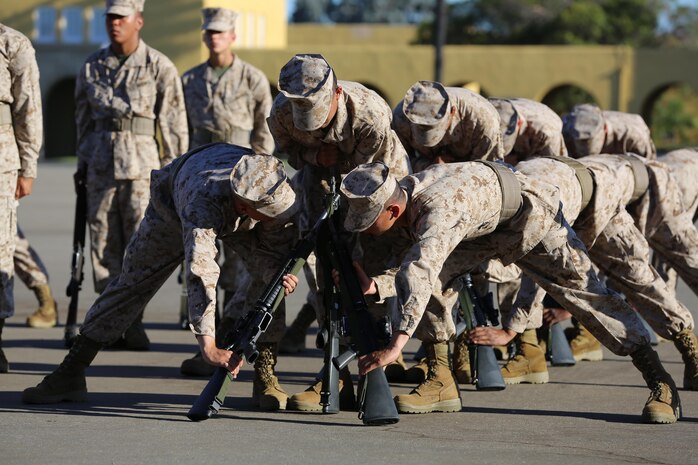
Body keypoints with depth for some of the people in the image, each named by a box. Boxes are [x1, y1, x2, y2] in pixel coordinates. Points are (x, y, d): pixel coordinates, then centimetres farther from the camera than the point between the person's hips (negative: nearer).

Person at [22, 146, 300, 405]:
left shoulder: (275, 193, -39)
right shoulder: (203, 201, -51)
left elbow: (277, 249, -23)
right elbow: (200, 272, -58)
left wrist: (281, 275, -48)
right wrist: (208, 345, -66)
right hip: (173, 209, -3)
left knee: (269, 272, -20)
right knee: (133, 280, -3)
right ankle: (69, 376, 6)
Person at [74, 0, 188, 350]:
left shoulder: (159, 67, -1)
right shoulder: (91, 67, 10)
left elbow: (174, 123, 0)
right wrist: (82, 163, 14)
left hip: (143, 163, -4)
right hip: (101, 162, 4)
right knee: (103, 244, 4)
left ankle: (133, 321, 2)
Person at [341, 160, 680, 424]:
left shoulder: (438, 207, -43)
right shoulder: (398, 196, -16)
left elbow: (419, 272, -55)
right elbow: (412, 271, -4)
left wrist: (395, 346, -61)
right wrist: (374, 285, -25)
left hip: (533, 219, -7)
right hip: (482, 229, 7)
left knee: (586, 292, -9)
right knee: (433, 279, -13)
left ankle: (661, 384, -1)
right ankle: (441, 382, -4)